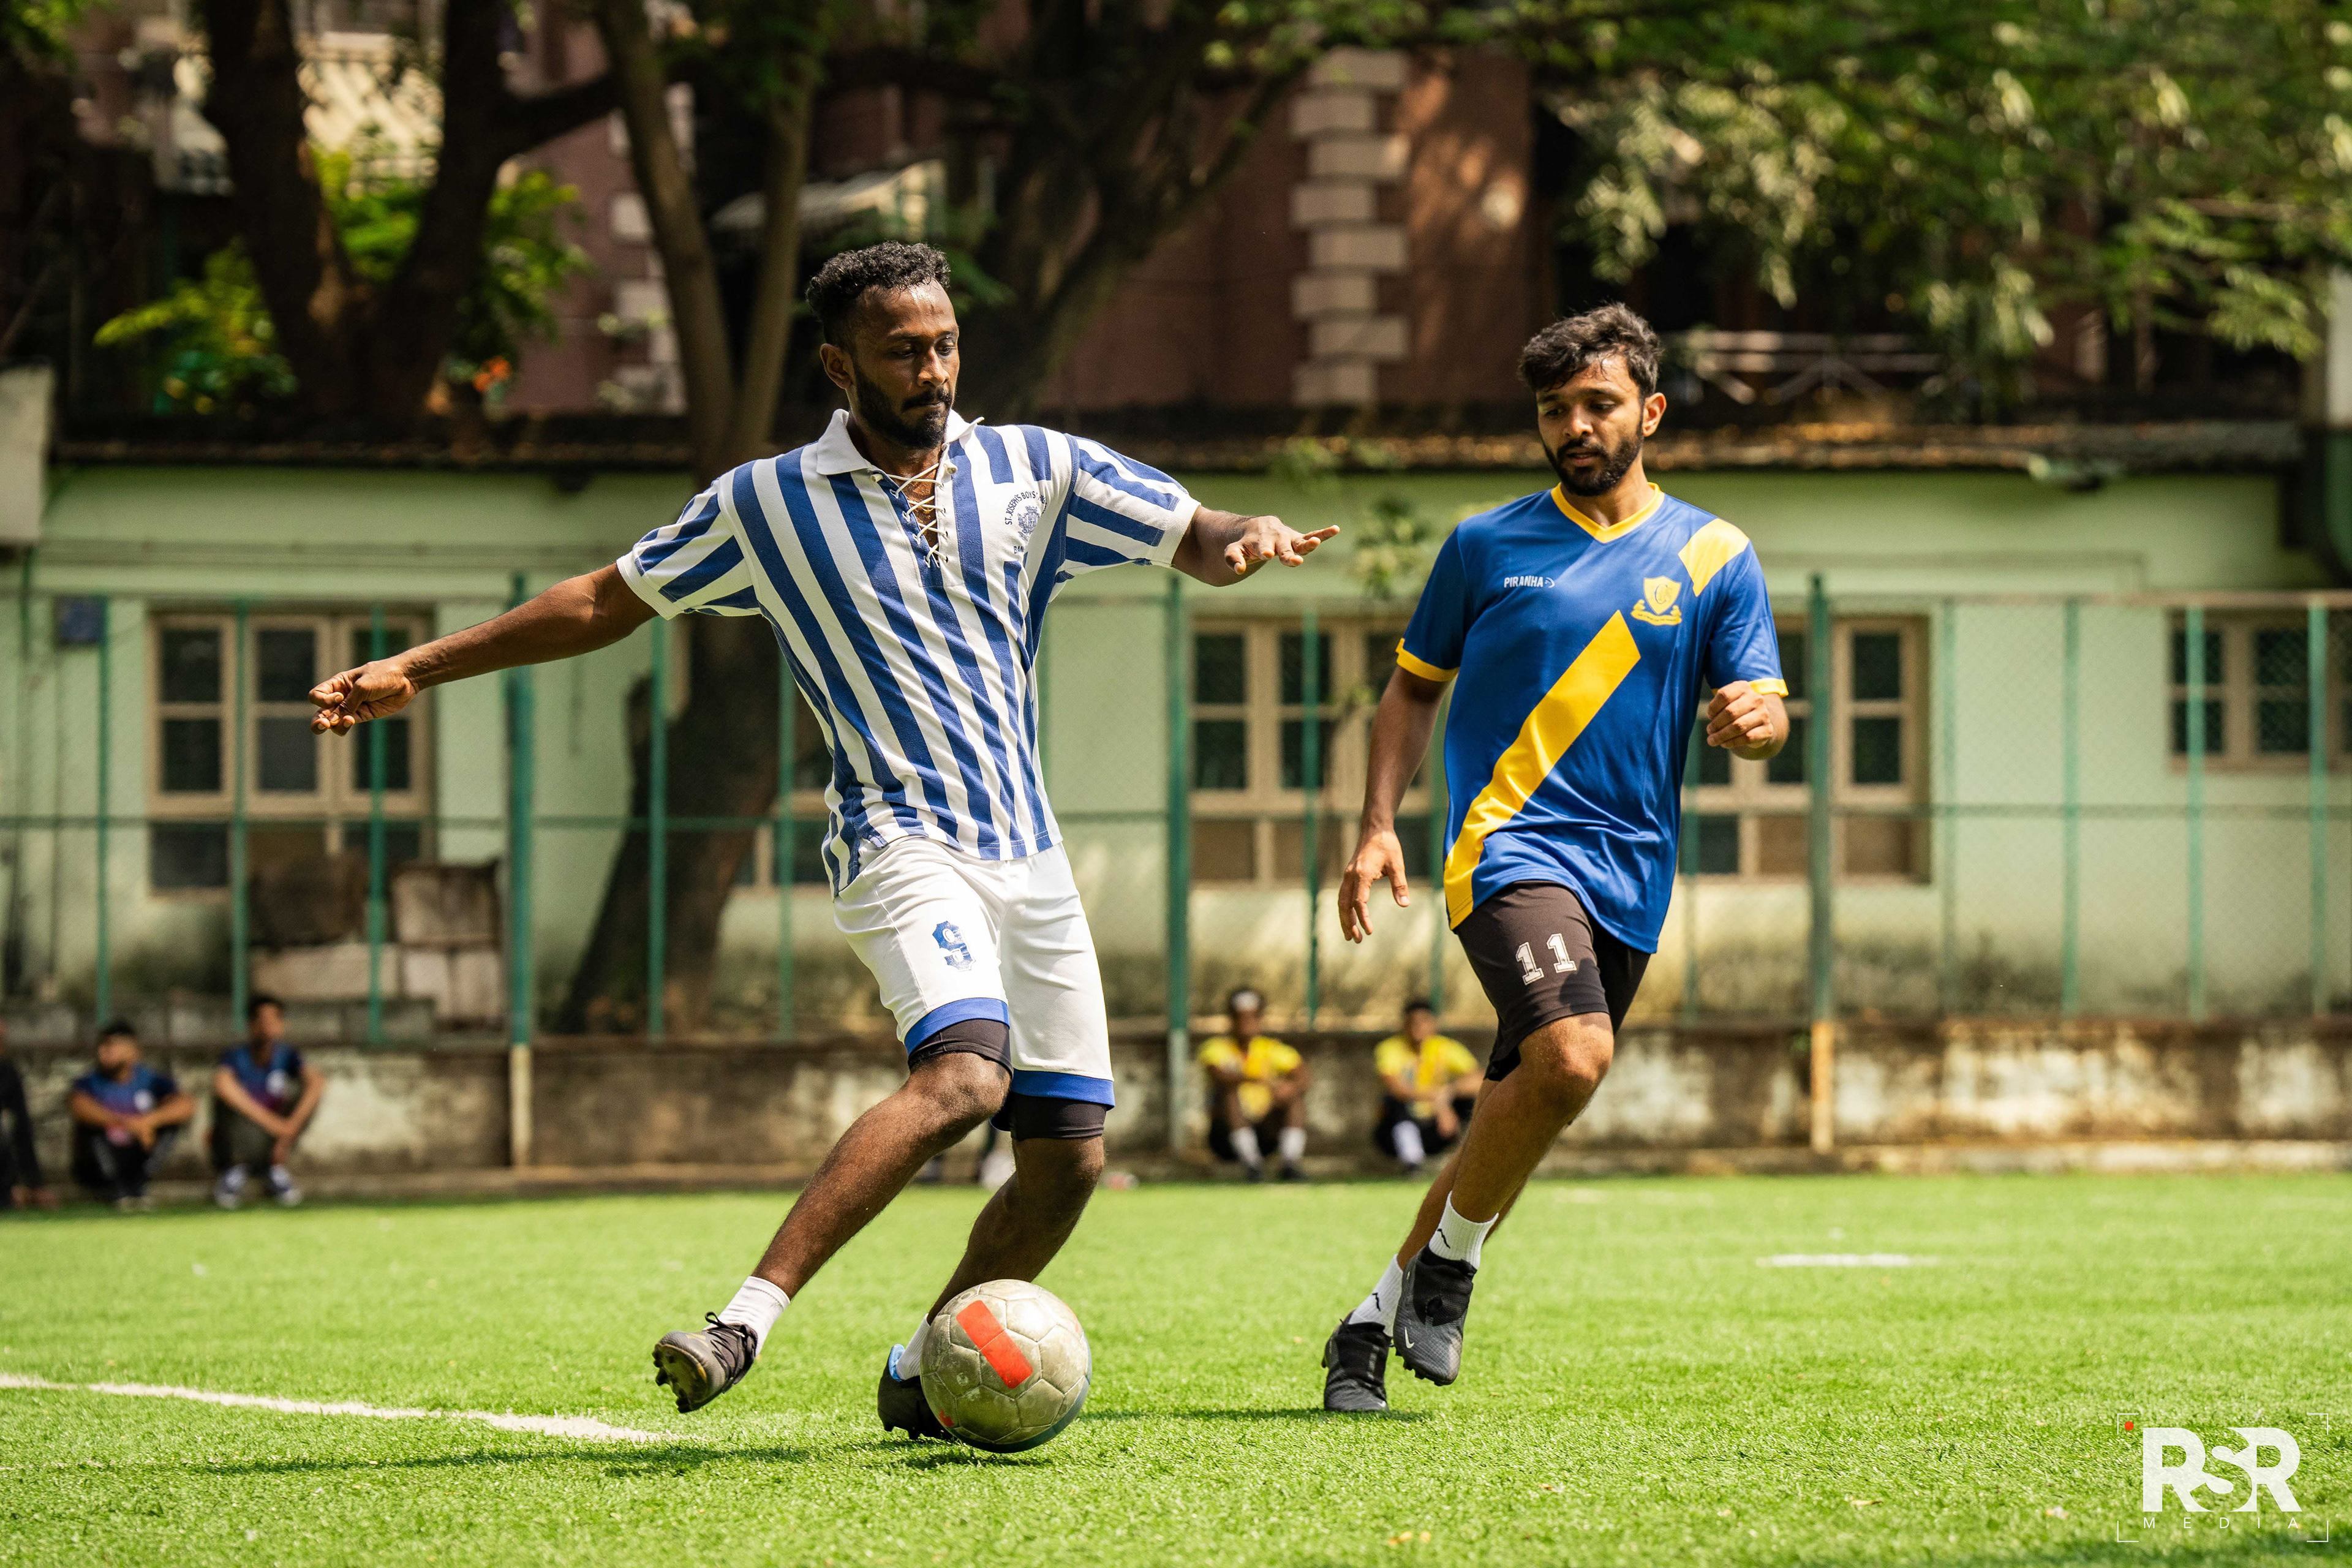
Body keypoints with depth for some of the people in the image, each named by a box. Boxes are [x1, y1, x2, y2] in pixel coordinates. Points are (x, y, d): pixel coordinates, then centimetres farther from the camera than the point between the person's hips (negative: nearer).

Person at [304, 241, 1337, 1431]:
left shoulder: (1031, 468, 7)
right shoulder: (765, 505, 1)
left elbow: (1196, 544, 9)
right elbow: (609, 602, 10)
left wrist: (1251, 537, -16)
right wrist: (417, 670, 9)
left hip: (1032, 858, 5)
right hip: (900, 841, -5)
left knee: (1068, 1155, 0)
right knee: (964, 1070, -31)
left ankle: (919, 1375, 19)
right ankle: (746, 1319, -36)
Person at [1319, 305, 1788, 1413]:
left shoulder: (1714, 557, 9)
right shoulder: (1486, 546, 7)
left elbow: (1763, 712, 5)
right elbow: (1414, 688, 15)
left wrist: (1756, 717, -19)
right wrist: (1379, 824, 2)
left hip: (1631, 879, 3)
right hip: (1510, 845, -3)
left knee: (1516, 1123, 7)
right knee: (1571, 1054, -27)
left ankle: (1376, 1321, 23)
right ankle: (1449, 1261, -6)